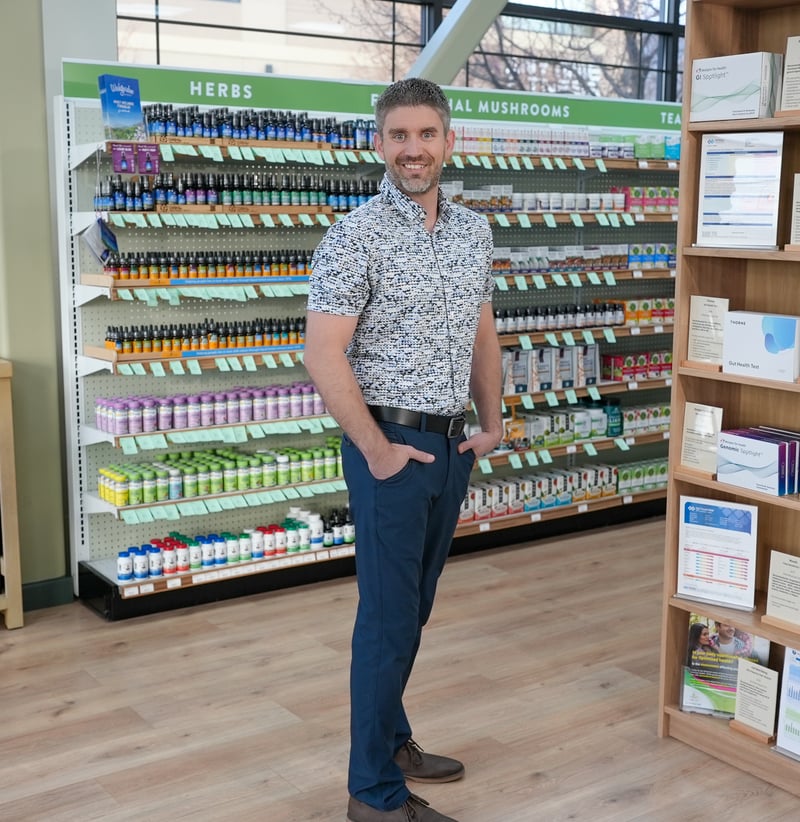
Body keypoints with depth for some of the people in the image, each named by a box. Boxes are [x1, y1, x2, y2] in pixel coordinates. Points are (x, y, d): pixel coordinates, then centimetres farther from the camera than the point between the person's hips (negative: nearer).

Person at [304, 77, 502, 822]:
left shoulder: (474, 232, 9)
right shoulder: (356, 237, -13)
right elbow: (323, 354, -17)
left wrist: (492, 422, 12)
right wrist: (376, 450, -16)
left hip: (453, 445, 7)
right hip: (392, 445, -7)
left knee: (414, 608, 17)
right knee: (389, 615, -1)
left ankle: (390, 740, 34)